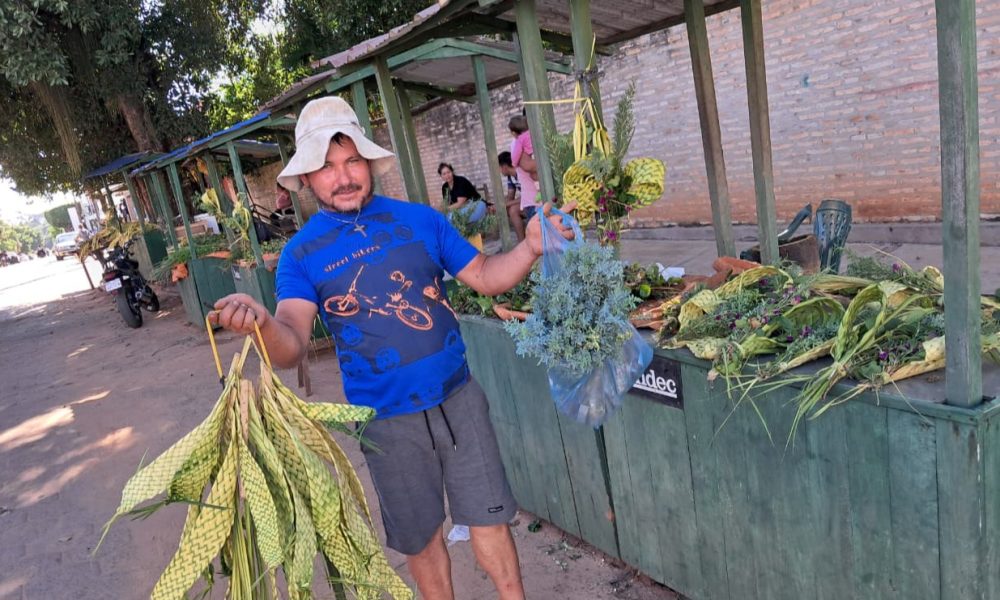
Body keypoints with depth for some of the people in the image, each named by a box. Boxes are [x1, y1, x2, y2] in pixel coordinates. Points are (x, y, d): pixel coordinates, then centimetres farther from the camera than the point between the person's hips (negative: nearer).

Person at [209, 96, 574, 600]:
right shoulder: (301, 254, -6)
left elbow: (484, 276, 2)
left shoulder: (419, 218, -1)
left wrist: (530, 248, -17)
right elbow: (292, 346, -18)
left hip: (458, 399, 1)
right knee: (421, 538, 18)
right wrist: (262, 324, -41)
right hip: (388, 421, -1)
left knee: (488, 519, 14)